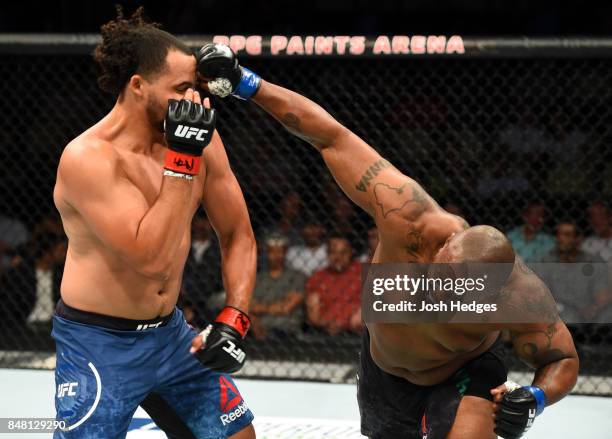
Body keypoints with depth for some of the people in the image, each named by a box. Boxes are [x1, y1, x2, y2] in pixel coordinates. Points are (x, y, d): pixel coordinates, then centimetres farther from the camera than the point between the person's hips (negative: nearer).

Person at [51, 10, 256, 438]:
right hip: (99, 344, -6)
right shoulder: (88, 157, -22)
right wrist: (182, 159, -27)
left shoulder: (200, 138, -3)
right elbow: (152, 257, -29)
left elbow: (237, 234, 8)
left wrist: (233, 318, -5)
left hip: (171, 334, 6)